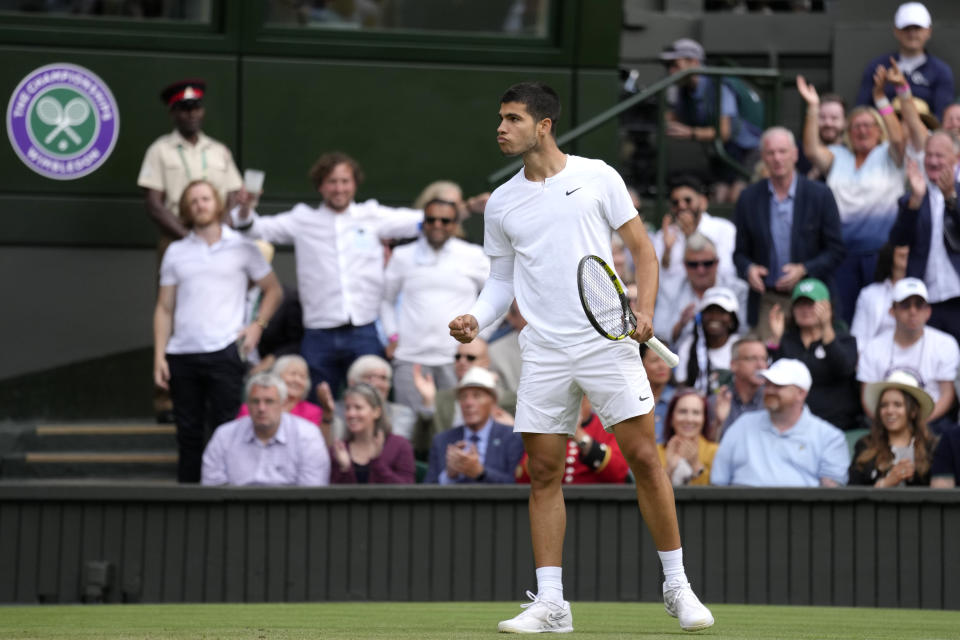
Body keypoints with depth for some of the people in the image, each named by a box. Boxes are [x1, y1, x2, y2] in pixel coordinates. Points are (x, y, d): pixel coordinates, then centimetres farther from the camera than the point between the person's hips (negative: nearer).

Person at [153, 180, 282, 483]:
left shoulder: (241, 247, 7)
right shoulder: (176, 252, 12)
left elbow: (273, 290, 14)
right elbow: (164, 308, 12)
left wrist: (257, 325, -1)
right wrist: (159, 355, 3)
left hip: (224, 352, -2)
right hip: (182, 354, 2)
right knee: (188, 433, 5)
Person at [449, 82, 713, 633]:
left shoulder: (597, 177, 2)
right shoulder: (501, 203, 12)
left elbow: (642, 247, 4)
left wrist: (645, 310, -10)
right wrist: (476, 319, -2)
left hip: (608, 341, -3)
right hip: (544, 354, 3)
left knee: (645, 458, -5)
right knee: (543, 473, 0)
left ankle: (677, 587, 5)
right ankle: (550, 603, 5)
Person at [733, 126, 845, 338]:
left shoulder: (820, 195, 1)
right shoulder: (749, 199, 7)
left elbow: (835, 250, 2)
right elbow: (740, 251, 11)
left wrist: (804, 270, -13)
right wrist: (748, 269, -11)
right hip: (767, 302, 1)